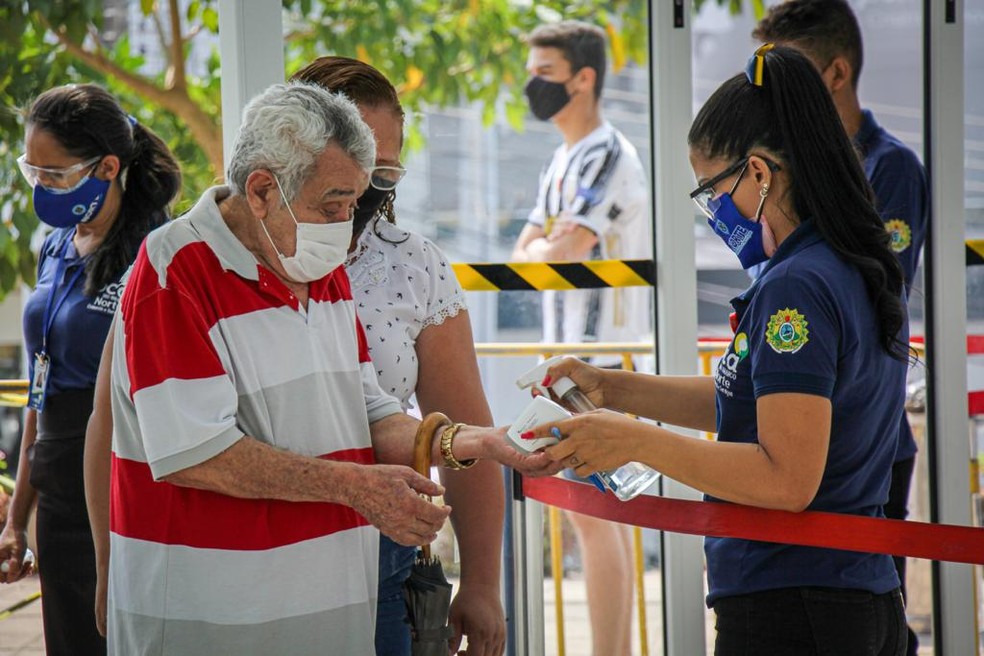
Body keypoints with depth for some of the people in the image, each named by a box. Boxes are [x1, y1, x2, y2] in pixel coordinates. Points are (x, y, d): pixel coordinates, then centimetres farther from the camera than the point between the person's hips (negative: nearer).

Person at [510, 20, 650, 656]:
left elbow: (560, 257, -21)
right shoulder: (564, 161, 18)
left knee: (592, 512, -10)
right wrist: (548, 245, -6)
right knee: (605, 511, 11)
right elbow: (525, 254, 15)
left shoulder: (608, 157, -13)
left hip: (603, 357, -10)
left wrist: (547, 249, 0)